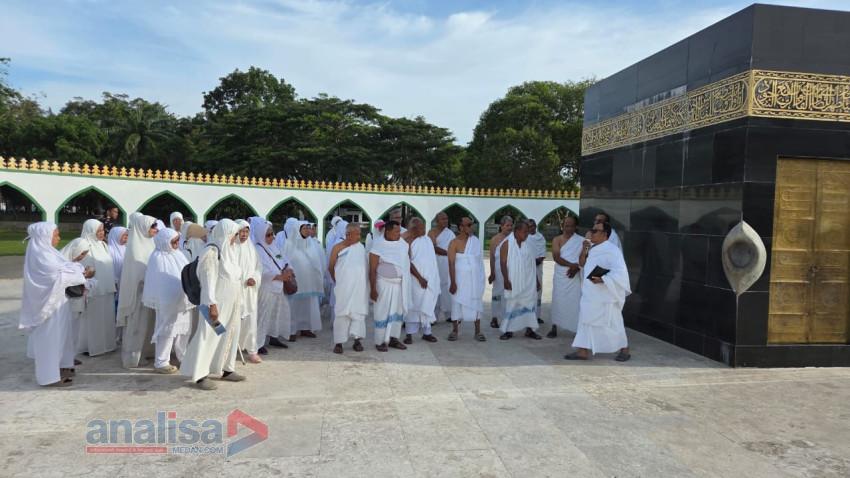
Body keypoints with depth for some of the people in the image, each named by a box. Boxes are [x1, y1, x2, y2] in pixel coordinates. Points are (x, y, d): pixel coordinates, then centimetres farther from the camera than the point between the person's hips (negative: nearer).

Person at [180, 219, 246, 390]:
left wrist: (238, 304, 18)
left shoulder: (229, 251, 13)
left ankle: (226, 369, 22)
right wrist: (212, 304, -23)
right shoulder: (212, 251, -13)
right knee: (210, 337, -5)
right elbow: (209, 280, -17)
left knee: (229, 336, 12)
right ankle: (200, 375, 0)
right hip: (218, 303, -9)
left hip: (231, 303, 9)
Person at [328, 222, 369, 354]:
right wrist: (336, 280, 14)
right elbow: (331, 267, 6)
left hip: (359, 286, 2)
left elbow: (365, 265, 10)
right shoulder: (338, 248, -3)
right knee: (342, 314, 0)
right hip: (344, 287, -2)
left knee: (359, 312, 2)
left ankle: (357, 340, 9)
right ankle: (339, 342, 5)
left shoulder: (361, 247, 5)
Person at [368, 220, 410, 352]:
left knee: (398, 311, 11)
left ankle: (393, 339, 23)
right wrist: (373, 289, -14)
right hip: (384, 284, -5)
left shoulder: (404, 245, 3)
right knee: (382, 313, 1)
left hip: (400, 283, 5)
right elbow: (372, 270, -11)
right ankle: (380, 342, 11)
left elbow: (408, 263, 14)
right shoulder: (378, 246, -11)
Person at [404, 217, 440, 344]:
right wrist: (420, 278, -17)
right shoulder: (408, 241, -10)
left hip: (431, 279, 6)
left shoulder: (428, 240, 9)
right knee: (414, 306, -1)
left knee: (428, 307, 10)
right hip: (416, 280, -6)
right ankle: (409, 334, 6)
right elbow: (408, 262, -14)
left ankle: (426, 332, 19)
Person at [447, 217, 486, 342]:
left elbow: (479, 260, 8)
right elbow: (451, 263, -11)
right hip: (460, 278, -3)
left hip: (474, 278, 4)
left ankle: (478, 331, 12)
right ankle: (455, 330, 15)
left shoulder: (476, 241, 3)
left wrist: (481, 278, 8)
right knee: (457, 303, 3)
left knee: (476, 303, 5)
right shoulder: (454, 243, -9)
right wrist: (453, 282, -15)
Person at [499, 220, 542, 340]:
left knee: (530, 305, 5)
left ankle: (530, 330, 14)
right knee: (511, 305, 2)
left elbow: (533, 264, 13)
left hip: (528, 282, 5)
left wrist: (536, 280, 13)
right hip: (513, 283, -4)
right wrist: (506, 280, -16)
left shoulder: (528, 245, 8)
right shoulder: (507, 244, -7)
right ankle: (508, 330, 10)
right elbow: (503, 263, -10)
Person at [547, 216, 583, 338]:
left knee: (576, 301, -3)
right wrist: (571, 264, -20)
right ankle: (554, 328, 9)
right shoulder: (557, 239, 3)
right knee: (558, 301, 2)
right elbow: (556, 257, -9)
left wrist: (576, 268, -17)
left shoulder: (581, 240, 4)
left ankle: (578, 328, 1)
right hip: (560, 275, 0)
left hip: (575, 276, 0)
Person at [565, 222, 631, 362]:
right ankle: (583, 351, 14)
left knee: (612, 323, 4)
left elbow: (619, 272, -24)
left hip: (605, 296, -8)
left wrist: (602, 280, -29)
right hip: (590, 294, 8)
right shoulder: (592, 248, 10)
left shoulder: (611, 250, -17)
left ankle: (624, 349, 22)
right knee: (586, 321, 9)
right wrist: (584, 250, -1)